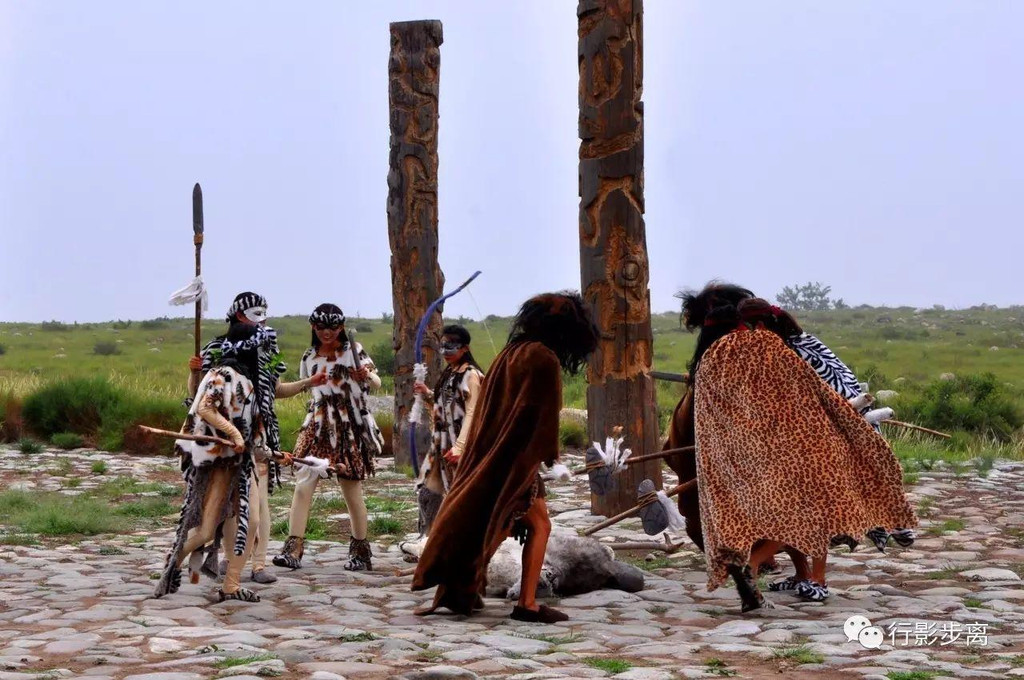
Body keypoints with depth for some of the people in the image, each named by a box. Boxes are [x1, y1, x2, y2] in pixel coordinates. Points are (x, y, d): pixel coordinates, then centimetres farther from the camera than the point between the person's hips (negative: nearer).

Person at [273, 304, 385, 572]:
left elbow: (376, 383, -8)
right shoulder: (310, 357, 10)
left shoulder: (353, 349, 1)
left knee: (352, 490, 4)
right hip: (318, 426, 2)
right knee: (304, 484, -13)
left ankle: (361, 551, 18)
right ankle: (293, 549, -16)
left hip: (350, 428, -2)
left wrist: (367, 375, -28)